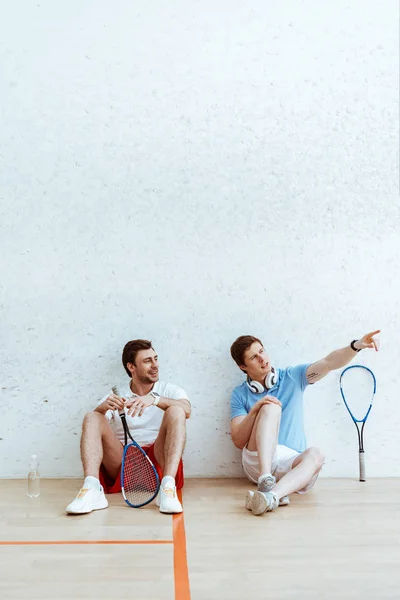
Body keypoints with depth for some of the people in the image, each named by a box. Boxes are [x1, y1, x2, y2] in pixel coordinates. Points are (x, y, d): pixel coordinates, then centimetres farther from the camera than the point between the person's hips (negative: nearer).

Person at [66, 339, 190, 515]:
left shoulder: (170, 391, 12)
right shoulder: (115, 397, 15)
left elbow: (186, 410, -12)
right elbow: (91, 426, -1)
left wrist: (154, 399, -28)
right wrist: (103, 407, -23)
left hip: (158, 462, -1)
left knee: (175, 412, -23)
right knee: (91, 417, -17)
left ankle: (167, 488, -37)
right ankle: (92, 490, -35)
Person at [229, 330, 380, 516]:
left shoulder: (293, 377, 9)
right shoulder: (240, 395, 7)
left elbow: (328, 363, -5)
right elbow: (238, 441, -2)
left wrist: (356, 345, -23)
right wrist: (254, 410, -18)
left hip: (291, 464, 1)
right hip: (258, 462, -1)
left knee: (314, 454, -33)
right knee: (270, 407, -24)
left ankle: (272, 494, -55)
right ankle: (265, 480, -39)